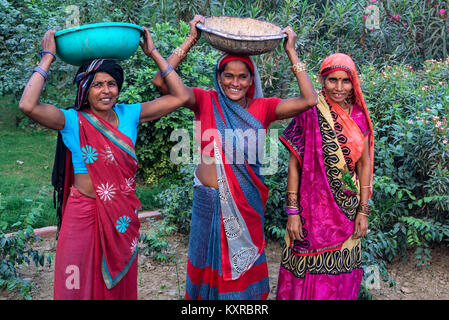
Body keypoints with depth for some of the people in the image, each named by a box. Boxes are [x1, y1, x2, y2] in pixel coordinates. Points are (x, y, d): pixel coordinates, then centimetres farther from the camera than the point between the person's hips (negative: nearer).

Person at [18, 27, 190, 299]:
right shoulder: (72, 121, -8)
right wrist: (47, 59, -16)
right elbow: (28, 106, -26)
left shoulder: (129, 114, 1)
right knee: (80, 285, 9)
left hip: (124, 215, 3)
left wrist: (153, 53, -2)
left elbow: (180, 97, -3)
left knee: (120, 282, 19)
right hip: (84, 214, -3)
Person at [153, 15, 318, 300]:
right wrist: (191, 40, -15)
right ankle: (203, 296, 39)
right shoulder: (206, 102, -4)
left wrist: (291, 52, -8)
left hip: (247, 201, 1)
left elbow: (309, 99, -12)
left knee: (244, 265, 14)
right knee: (208, 260, 16)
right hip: (209, 199, 0)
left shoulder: (262, 108, -2)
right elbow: (161, 81, -15)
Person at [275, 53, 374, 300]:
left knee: (340, 273, 13)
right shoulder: (309, 113, -9)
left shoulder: (359, 116, 2)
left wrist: (363, 210, 3)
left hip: (347, 209, 4)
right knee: (308, 272, 7)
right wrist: (292, 212, -11)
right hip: (313, 207, -3)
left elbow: (365, 163, 6)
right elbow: (294, 165, -9)